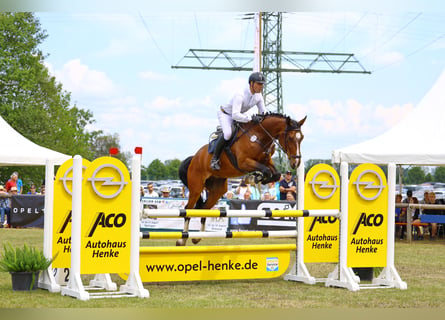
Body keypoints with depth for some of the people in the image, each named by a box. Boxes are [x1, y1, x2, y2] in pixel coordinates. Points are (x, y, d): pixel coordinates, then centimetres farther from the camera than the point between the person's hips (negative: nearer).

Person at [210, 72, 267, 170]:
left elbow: (263, 112, -3)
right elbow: (235, 115, -47)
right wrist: (251, 118, -56)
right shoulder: (240, 95, -37)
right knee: (228, 133, -34)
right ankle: (215, 158, -20)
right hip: (225, 114, -8)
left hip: (238, 115, 8)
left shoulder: (258, 96, -12)